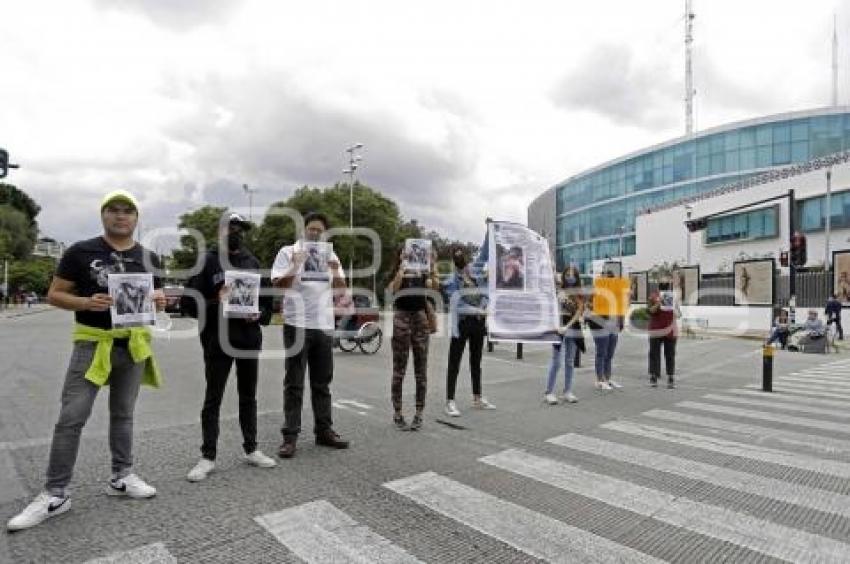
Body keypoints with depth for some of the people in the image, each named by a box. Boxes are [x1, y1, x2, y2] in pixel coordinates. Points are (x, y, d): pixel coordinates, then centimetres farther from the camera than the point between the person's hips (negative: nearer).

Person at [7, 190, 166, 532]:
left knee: (123, 414, 13)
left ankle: (122, 478, 25)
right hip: (92, 344, -3)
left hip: (133, 344, 3)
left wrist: (159, 300, -11)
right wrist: (85, 302, -21)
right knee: (71, 418, -2)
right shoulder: (80, 252, -4)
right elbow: (54, 295, -1)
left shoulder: (149, 258, 5)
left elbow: (158, 295, 13)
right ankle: (55, 494, 10)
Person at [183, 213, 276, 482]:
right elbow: (190, 302, -6)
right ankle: (208, 457, 14)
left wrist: (260, 314, -7)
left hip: (250, 339, 4)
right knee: (213, 399, 4)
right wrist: (217, 304, -21)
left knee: (248, 397, 13)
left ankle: (251, 450, 24)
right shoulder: (207, 262, -1)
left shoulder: (253, 263, 11)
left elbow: (267, 300, 12)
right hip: (217, 341, -4)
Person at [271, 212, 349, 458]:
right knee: (294, 384, 1)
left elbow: (341, 289, 10)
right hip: (297, 325, -4)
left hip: (324, 325, 4)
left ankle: (324, 431, 20)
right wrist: (295, 267, -20)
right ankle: (290, 436, 7)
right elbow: (277, 285, -7)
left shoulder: (330, 254, 12)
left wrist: (336, 272, -9)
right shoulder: (288, 252, 1)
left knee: (322, 382, 11)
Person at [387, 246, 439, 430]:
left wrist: (433, 272, -21)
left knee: (421, 370, 4)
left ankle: (419, 414, 12)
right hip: (401, 318, -2)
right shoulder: (395, 274, 8)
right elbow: (393, 289, -13)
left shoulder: (422, 274, 12)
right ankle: (397, 413, 11)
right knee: (399, 370, 1)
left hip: (421, 318, 2)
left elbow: (435, 287, -6)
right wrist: (402, 270, -21)